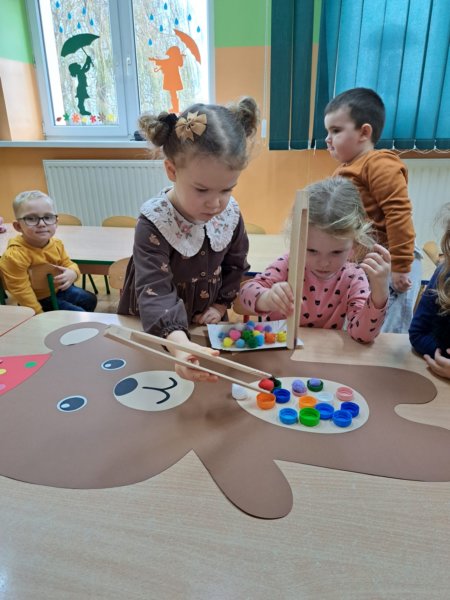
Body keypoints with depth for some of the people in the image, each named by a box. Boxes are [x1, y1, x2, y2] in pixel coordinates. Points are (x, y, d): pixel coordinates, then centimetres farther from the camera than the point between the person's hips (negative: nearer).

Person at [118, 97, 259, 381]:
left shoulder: (231, 213, -13)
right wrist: (178, 342, -53)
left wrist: (221, 305, -6)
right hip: (157, 331, -3)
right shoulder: (154, 223, -28)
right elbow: (154, 291, -38)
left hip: (206, 324, 4)